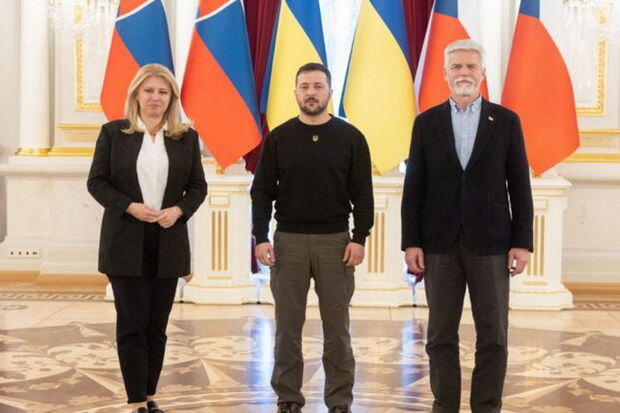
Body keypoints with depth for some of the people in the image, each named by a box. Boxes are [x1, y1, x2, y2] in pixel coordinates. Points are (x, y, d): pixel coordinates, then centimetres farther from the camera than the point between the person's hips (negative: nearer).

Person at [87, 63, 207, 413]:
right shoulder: (114, 132, 1)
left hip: (168, 243, 2)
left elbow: (198, 186, 8)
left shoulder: (186, 137, 6)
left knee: (157, 326, 8)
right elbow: (97, 181, 0)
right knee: (132, 325, -2)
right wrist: (130, 207, -15)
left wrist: (178, 210, -12)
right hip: (126, 242, -2)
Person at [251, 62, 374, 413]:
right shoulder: (279, 138, 4)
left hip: (335, 240, -1)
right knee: (288, 325, 5)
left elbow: (363, 193, 1)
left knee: (337, 326, 4)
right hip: (288, 240, 1)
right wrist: (260, 237, -6)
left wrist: (359, 238, -8)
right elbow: (262, 191, 3)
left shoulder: (350, 137, 2)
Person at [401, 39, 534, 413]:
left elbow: (520, 185, 2)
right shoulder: (427, 122, 5)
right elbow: (414, 186, 3)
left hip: (490, 242, 0)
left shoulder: (506, 120, 3)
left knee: (493, 334, 2)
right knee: (441, 334, 6)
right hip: (440, 243, 1)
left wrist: (522, 242, -4)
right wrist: (411, 242, -3)